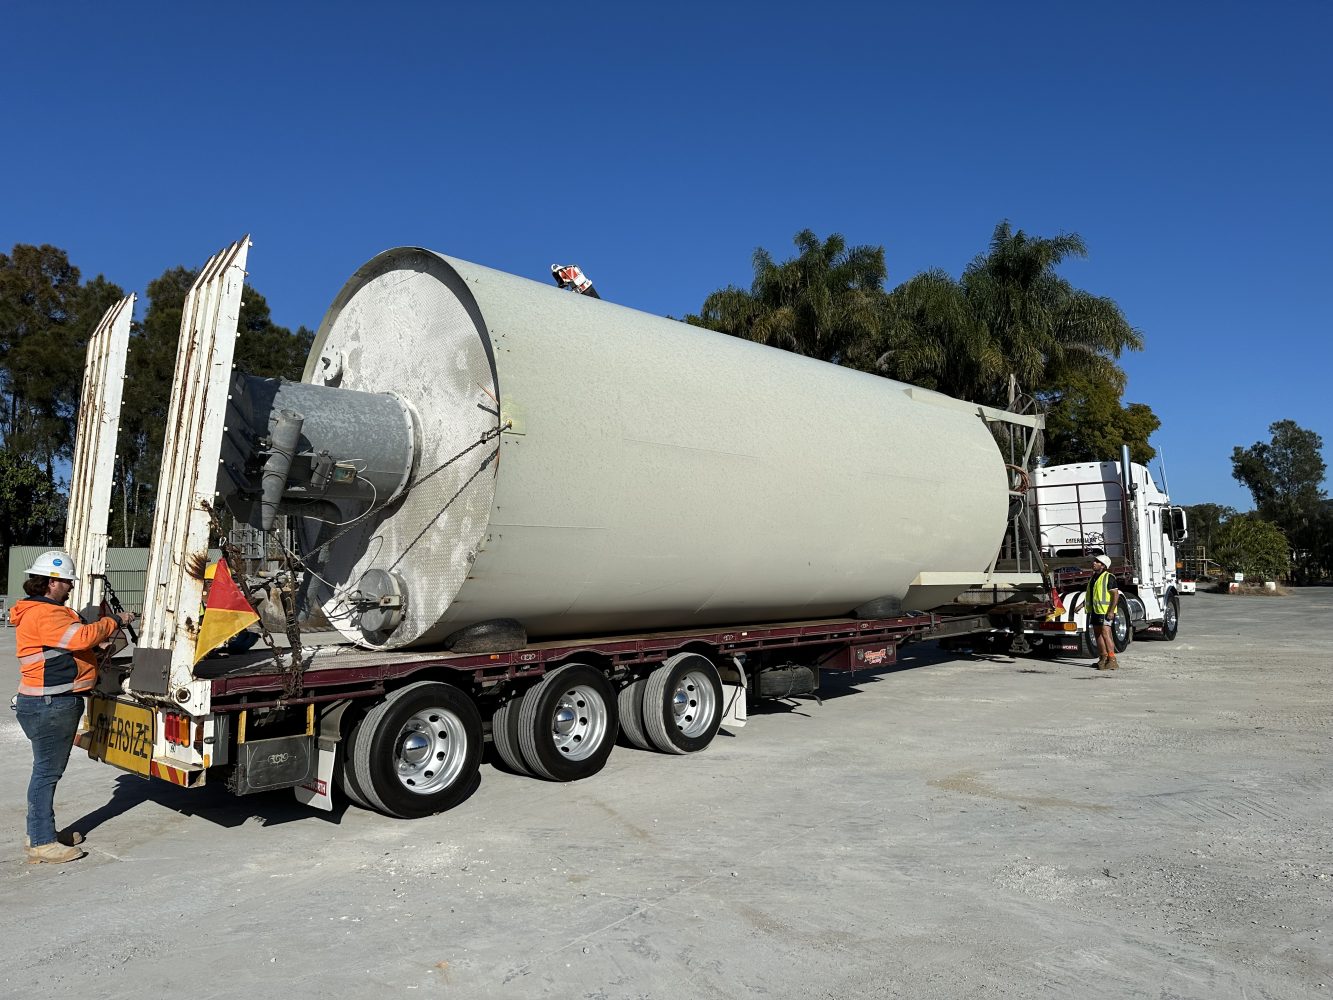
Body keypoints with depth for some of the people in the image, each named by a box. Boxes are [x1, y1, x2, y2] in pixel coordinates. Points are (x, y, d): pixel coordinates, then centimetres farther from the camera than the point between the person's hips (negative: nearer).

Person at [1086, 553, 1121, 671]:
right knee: (1098, 634, 12)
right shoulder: (1094, 577, 17)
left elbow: (1116, 594, -15)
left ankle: (1112, 660, -14)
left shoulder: (1108, 577, -10)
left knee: (1106, 634, -14)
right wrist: (1082, 605, 23)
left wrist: (1111, 611, -21)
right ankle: (1103, 658, 21)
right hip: (1094, 610, 9)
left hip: (1105, 611, -9)